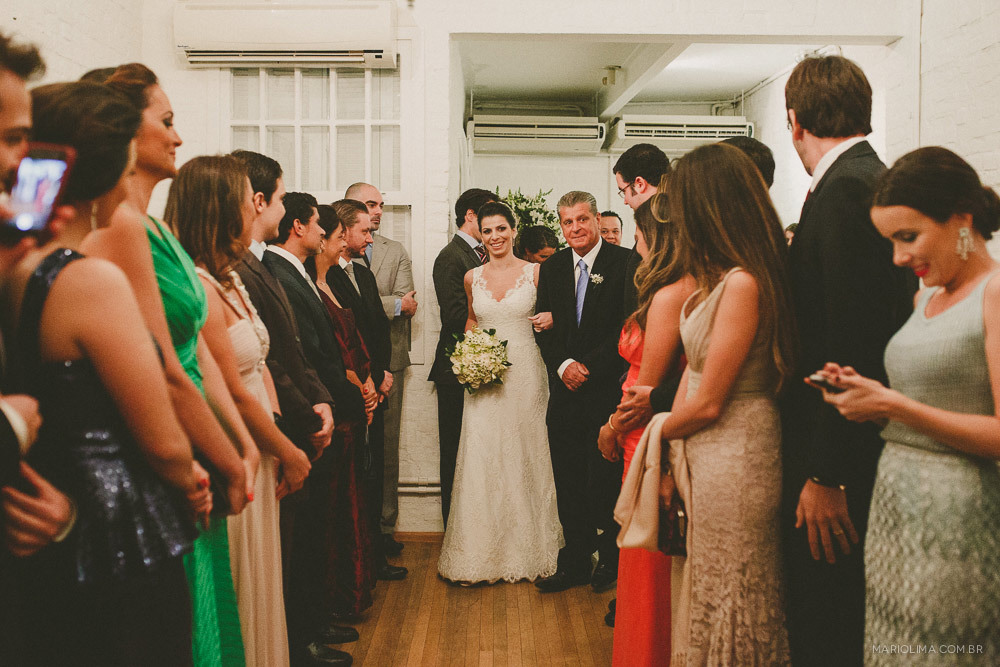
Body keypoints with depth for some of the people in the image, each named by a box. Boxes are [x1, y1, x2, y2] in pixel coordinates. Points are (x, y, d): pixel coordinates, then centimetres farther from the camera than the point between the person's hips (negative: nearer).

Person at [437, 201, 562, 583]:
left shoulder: (535, 272, 1)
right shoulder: (472, 278, 8)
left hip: (525, 372, -2)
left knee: (524, 455, 4)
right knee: (481, 459, -1)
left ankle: (527, 550, 18)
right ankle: (477, 555, 8)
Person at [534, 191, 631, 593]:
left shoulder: (624, 264, -4)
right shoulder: (551, 269, 12)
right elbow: (543, 327, 10)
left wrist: (588, 366, -13)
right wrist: (563, 365, -7)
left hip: (608, 390, -4)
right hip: (565, 391, 5)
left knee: (605, 481, 1)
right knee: (569, 484, 10)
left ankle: (611, 559, 22)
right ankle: (575, 563, 22)